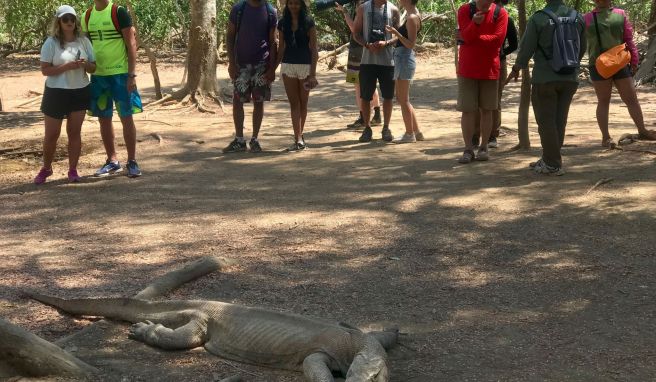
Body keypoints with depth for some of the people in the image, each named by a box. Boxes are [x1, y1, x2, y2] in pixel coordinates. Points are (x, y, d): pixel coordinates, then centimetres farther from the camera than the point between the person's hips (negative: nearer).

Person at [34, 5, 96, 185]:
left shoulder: (84, 41, 2)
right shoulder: (51, 43, -9)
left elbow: (93, 67, 7)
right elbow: (45, 70, -13)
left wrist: (85, 65, -17)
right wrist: (68, 66, -24)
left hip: (80, 92, 3)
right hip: (56, 93, -3)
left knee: (74, 132, 6)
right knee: (51, 134, 5)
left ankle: (73, 170, 14)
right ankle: (46, 168, 23)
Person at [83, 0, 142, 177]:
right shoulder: (87, 16, 7)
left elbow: (131, 44, -9)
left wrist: (132, 74, -14)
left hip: (120, 74, -5)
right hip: (98, 75, 5)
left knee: (126, 118, -1)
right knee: (104, 119, 9)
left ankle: (132, 161, 7)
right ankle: (112, 160, 19)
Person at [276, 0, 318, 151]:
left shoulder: (308, 22, -4)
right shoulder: (283, 23, 5)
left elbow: (313, 49, -5)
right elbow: (281, 48, 11)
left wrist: (313, 73, -12)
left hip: (305, 66, -2)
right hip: (288, 66, 2)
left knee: (303, 103, 6)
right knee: (294, 103, -2)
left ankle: (299, 136, 18)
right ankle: (299, 140, -6)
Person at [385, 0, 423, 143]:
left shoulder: (412, 18, -14)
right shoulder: (410, 15, 14)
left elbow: (411, 44, -18)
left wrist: (396, 33, -27)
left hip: (405, 59, -10)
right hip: (402, 58, 10)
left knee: (403, 100, -2)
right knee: (402, 99, 15)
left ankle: (410, 134, 6)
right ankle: (416, 132, 20)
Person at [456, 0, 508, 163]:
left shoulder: (500, 13, -3)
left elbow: (497, 39, -13)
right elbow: (466, 36, -12)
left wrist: (473, 38, -11)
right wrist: (475, 23, -31)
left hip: (490, 70, 0)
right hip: (467, 69, 0)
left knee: (486, 110, 5)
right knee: (467, 110, -1)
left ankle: (484, 147, 13)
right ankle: (468, 149, 4)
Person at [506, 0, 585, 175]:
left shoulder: (538, 19, -11)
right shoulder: (578, 17, 2)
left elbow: (526, 48, -7)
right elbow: (582, 48, 10)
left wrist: (516, 69, 9)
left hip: (545, 79, -5)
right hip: (570, 78, 5)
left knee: (546, 121, 3)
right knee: (559, 120, 12)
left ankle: (553, 164, 3)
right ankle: (549, 159, 20)